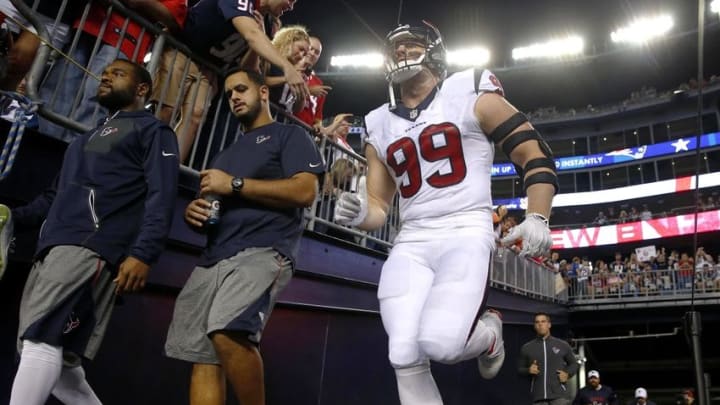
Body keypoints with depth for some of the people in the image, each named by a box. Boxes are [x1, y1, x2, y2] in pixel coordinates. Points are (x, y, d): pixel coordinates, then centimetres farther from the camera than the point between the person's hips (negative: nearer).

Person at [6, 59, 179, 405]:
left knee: (40, 340, -20)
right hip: (53, 249, 9)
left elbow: (161, 196, -8)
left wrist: (143, 253, -21)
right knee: (45, 353, 5)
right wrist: (14, 215, 19)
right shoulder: (88, 138, 33)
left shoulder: (152, 130, 7)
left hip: (91, 247, -9)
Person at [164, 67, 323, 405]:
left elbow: (305, 191, -8)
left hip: (263, 252, -7)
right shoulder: (227, 153, 30)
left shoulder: (290, 135, 9)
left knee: (228, 332, -31)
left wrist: (235, 184, -9)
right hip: (212, 259, 8)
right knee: (203, 356, 0)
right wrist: (194, 212, 7)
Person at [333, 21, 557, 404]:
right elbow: (378, 206, 18)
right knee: (405, 357, -7)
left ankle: (488, 334, 14)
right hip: (411, 243, 4)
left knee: (441, 344, -22)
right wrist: (360, 214, -6)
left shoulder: (471, 96, 5)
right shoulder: (379, 126, 16)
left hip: (466, 233, -4)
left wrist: (537, 219, -10)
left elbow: (535, 155, 4)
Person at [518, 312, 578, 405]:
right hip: (539, 397, 1)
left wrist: (568, 374, -2)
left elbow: (573, 364, 18)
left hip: (559, 395, -1)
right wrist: (528, 370, -8)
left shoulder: (562, 345, 8)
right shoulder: (527, 347, 9)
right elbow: (520, 369, 14)